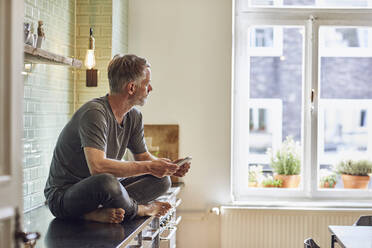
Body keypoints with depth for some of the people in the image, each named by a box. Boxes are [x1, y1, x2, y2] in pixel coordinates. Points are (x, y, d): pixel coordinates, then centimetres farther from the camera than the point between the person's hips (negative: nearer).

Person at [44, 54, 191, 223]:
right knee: (107, 182, -40)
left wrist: (169, 167, -6)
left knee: (162, 181, -3)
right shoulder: (94, 113, -24)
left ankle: (97, 213, -19)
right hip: (63, 195, -9)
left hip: (98, 191, 9)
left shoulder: (134, 116, 4)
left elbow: (143, 156, 16)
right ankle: (143, 209, -8)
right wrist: (148, 167, -27)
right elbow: (98, 166, -36)